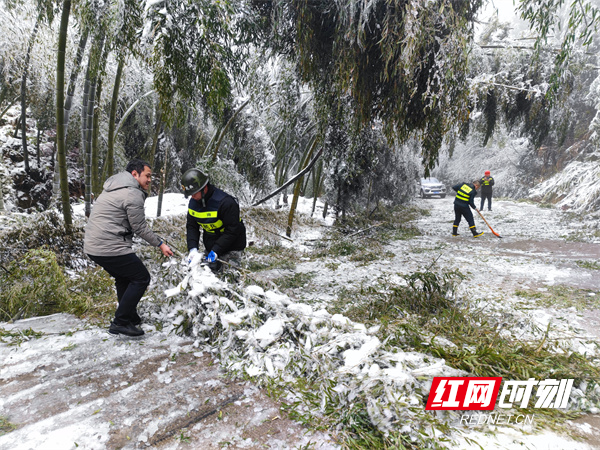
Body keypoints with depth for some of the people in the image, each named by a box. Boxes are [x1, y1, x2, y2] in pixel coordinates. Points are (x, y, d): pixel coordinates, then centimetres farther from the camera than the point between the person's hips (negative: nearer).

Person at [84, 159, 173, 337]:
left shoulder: (114, 188, 18)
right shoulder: (133, 194, -13)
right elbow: (140, 228, -10)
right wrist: (160, 244, 0)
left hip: (92, 246, 11)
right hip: (111, 248, -10)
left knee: (124, 278, 24)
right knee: (141, 277, -1)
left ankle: (131, 317, 34)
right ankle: (120, 322, 0)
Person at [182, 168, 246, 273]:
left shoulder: (225, 202, -27)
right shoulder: (193, 202, -4)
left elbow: (232, 231, -24)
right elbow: (192, 226, -1)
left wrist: (216, 251, -28)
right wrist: (193, 249, -16)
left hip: (230, 245, -7)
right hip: (210, 246, 7)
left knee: (214, 266, -19)